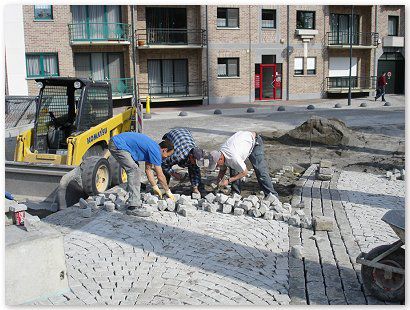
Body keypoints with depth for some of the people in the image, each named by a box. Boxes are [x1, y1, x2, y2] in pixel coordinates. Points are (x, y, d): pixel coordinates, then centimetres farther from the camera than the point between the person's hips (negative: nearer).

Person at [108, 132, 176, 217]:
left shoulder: (151, 148, 15)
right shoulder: (155, 151, -14)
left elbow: (148, 169, 24)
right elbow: (160, 176, -9)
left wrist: (155, 187, 28)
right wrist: (168, 192, 3)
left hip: (116, 142, 11)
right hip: (117, 145, -11)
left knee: (134, 171, 17)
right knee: (134, 171, -15)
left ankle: (135, 201, 22)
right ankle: (133, 207, -17)